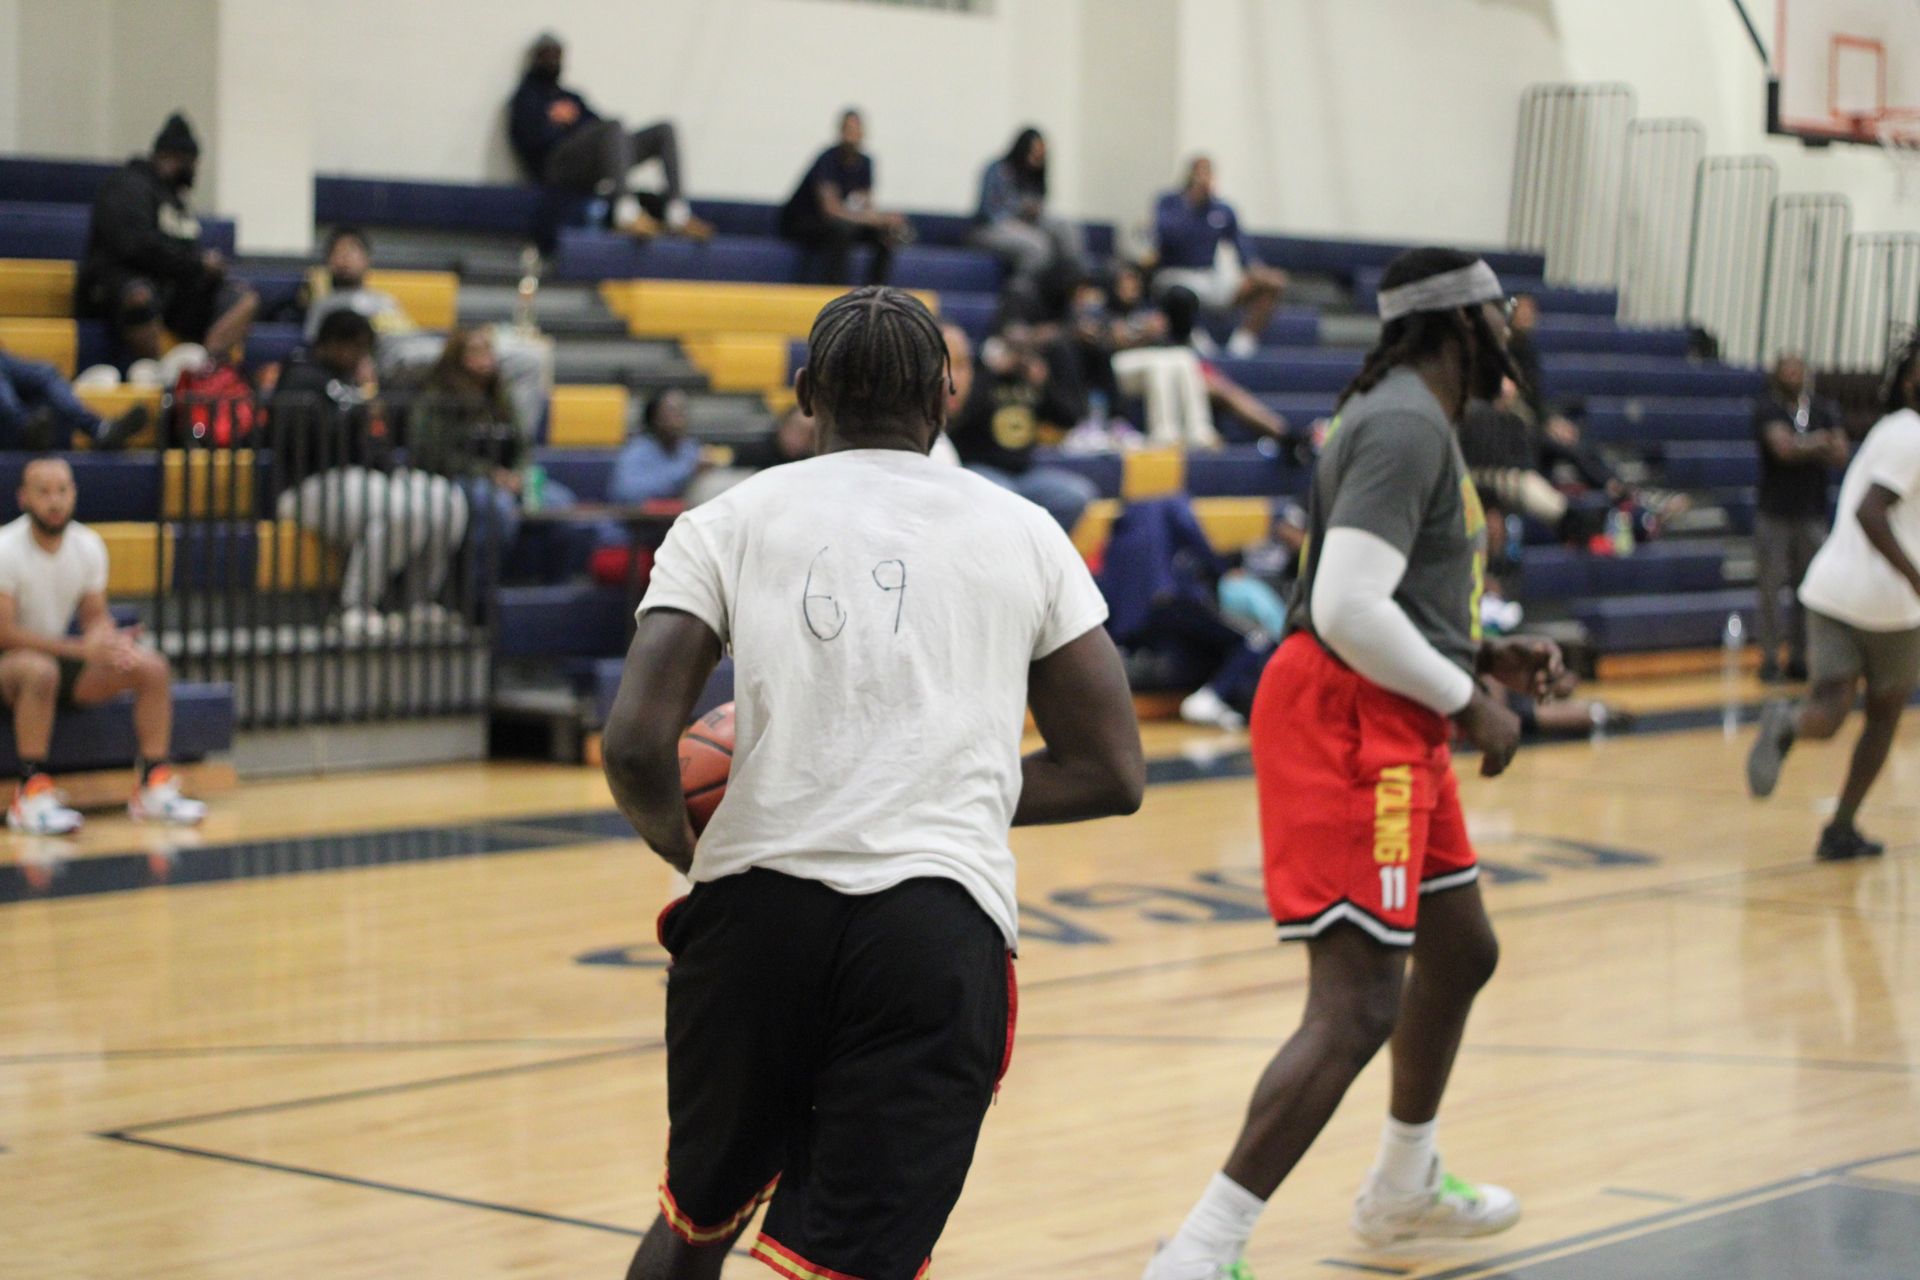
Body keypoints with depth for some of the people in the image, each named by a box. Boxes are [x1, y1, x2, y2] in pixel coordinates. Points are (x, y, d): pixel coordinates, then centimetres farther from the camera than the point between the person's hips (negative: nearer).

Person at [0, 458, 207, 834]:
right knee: (39, 670, -41)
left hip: (63, 659, 6)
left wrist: (109, 642, -20)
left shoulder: (89, 545, 1)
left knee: (153, 666, -12)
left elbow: (95, 616, 6)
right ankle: (32, 794, -36)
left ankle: (154, 785, -9)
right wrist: (82, 649, -29)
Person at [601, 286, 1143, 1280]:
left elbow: (636, 749, -1)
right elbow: (1112, 775, 13)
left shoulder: (729, 520, 10)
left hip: (756, 904, 1)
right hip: (940, 918, -1)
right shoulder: (1023, 534, 14)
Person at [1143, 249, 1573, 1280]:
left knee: (1461, 951, 25)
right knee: (1359, 1006, -16)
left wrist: (1484, 659, 14)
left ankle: (1404, 1187, 44)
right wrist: (1467, 702, -14)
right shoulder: (1405, 425, -16)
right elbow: (1347, 611, -25)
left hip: (1390, 726, 11)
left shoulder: (1411, 419, 18)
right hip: (1349, 724, -11)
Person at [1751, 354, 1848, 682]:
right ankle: (1770, 658, 5)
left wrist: (1801, 447, -13)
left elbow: (1840, 456, -2)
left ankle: (1799, 658, 12)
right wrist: (1818, 445, -5)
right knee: (1771, 588, -2)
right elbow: (1783, 448, -19)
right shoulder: (1767, 409, -4)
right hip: (1775, 515, -3)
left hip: (1813, 515, 3)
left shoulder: (1823, 410, 8)